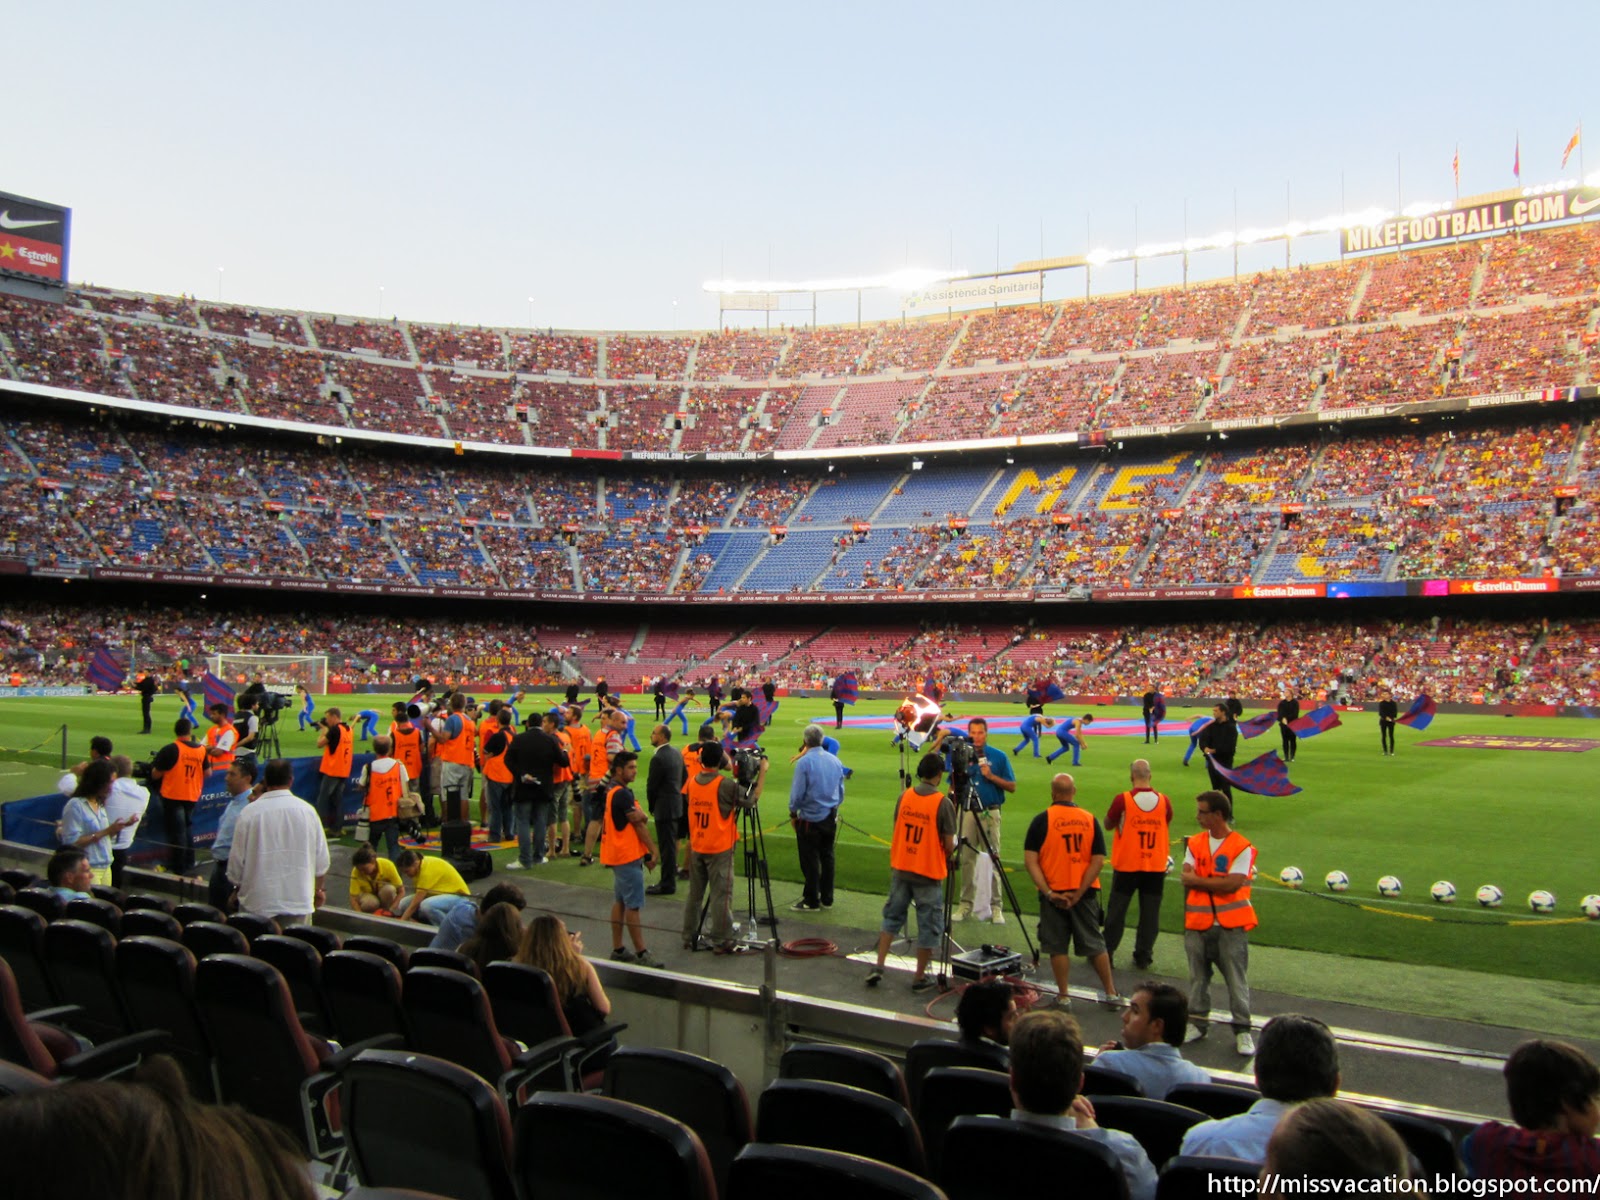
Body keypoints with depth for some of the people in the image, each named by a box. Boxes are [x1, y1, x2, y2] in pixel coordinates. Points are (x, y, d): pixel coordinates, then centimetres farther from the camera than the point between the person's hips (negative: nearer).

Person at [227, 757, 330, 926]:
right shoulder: (307, 811, -3)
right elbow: (321, 861, 3)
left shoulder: (249, 812, -7)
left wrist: (238, 885, 20)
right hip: (298, 902, 1)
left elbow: (236, 862, -2)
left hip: (256, 905, 0)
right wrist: (317, 890, 22)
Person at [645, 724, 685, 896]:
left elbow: (652, 785, -14)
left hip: (664, 807, -9)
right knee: (670, 844, 17)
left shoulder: (658, 758, -20)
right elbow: (684, 778, 16)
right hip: (677, 803, 9)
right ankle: (669, 879, 25)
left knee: (667, 846, -2)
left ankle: (667, 884, 5)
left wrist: (651, 806, 1)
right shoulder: (677, 753, 8)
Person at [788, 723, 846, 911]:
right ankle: (827, 899, 21)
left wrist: (793, 812, 2)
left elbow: (797, 792, -13)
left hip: (810, 819, -6)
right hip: (831, 817, 6)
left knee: (810, 860, 3)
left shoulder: (804, 762, -16)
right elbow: (841, 790, 11)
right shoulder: (835, 760, 3)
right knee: (827, 857, 14)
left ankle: (811, 901, 10)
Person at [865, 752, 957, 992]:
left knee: (892, 916, 18)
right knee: (929, 925, 8)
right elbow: (949, 844, -13)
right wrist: (948, 858, 8)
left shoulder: (904, 796, 0)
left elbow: (896, 832, 7)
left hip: (900, 869, 5)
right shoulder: (943, 803, -15)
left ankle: (878, 966, 11)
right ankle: (920, 978, 14)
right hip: (928, 873, -5)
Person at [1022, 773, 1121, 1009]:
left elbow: (1030, 860, -13)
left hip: (1054, 894, -3)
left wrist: (1048, 892, -13)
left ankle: (1063, 996, 12)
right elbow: (1098, 860, -5)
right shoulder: (1090, 819, 1)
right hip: (1085, 892, 3)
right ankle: (1110, 992, 23)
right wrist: (1078, 893, -6)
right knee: (1094, 944, 15)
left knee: (1058, 947, 7)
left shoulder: (1042, 819, -7)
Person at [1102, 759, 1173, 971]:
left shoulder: (1122, 800, -14)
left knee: (1117, 910, 8)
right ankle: (1143, 955, 14)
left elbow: (1108, 824, 1)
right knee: (1150, 912, 10)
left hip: (1126, 865, -2)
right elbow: (1166, 828, 12)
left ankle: (1106, 951, 14)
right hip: (1156, 866, 2)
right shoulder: (1163, 801, -4)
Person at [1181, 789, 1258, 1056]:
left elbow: (1232, 884, -18)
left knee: (1237, 979, 1)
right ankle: (1198, 1022, 25)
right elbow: (1186, 877, -3)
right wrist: (1216, 882, -17)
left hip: (1231, 924, -5)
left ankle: (1242, 1030, 11)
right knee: (1198, 976, 13)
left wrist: (1200, 880, -11)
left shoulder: (1242, 848, -9)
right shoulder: (1195, 843, 7)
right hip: (1198, 923, 5)